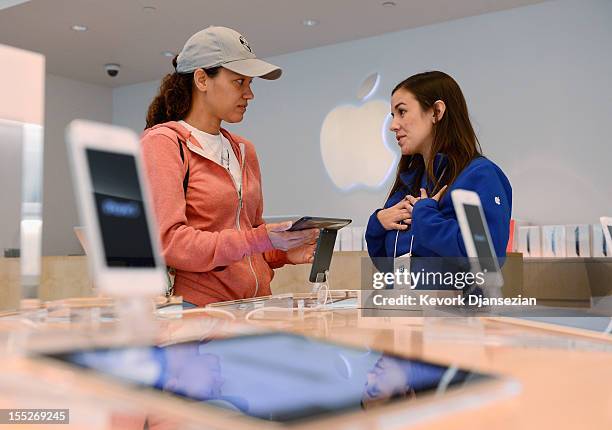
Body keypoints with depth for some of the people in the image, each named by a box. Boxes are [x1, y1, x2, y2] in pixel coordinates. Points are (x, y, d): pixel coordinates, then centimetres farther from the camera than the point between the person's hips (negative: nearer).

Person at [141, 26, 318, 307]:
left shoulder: (244, 151, 17)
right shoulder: (162, 143, -3)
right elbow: (168, 242, -13)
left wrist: (283, 253, 3)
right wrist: (258, 240, -19)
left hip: (254, 306, 5)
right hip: (197, 305, -5)